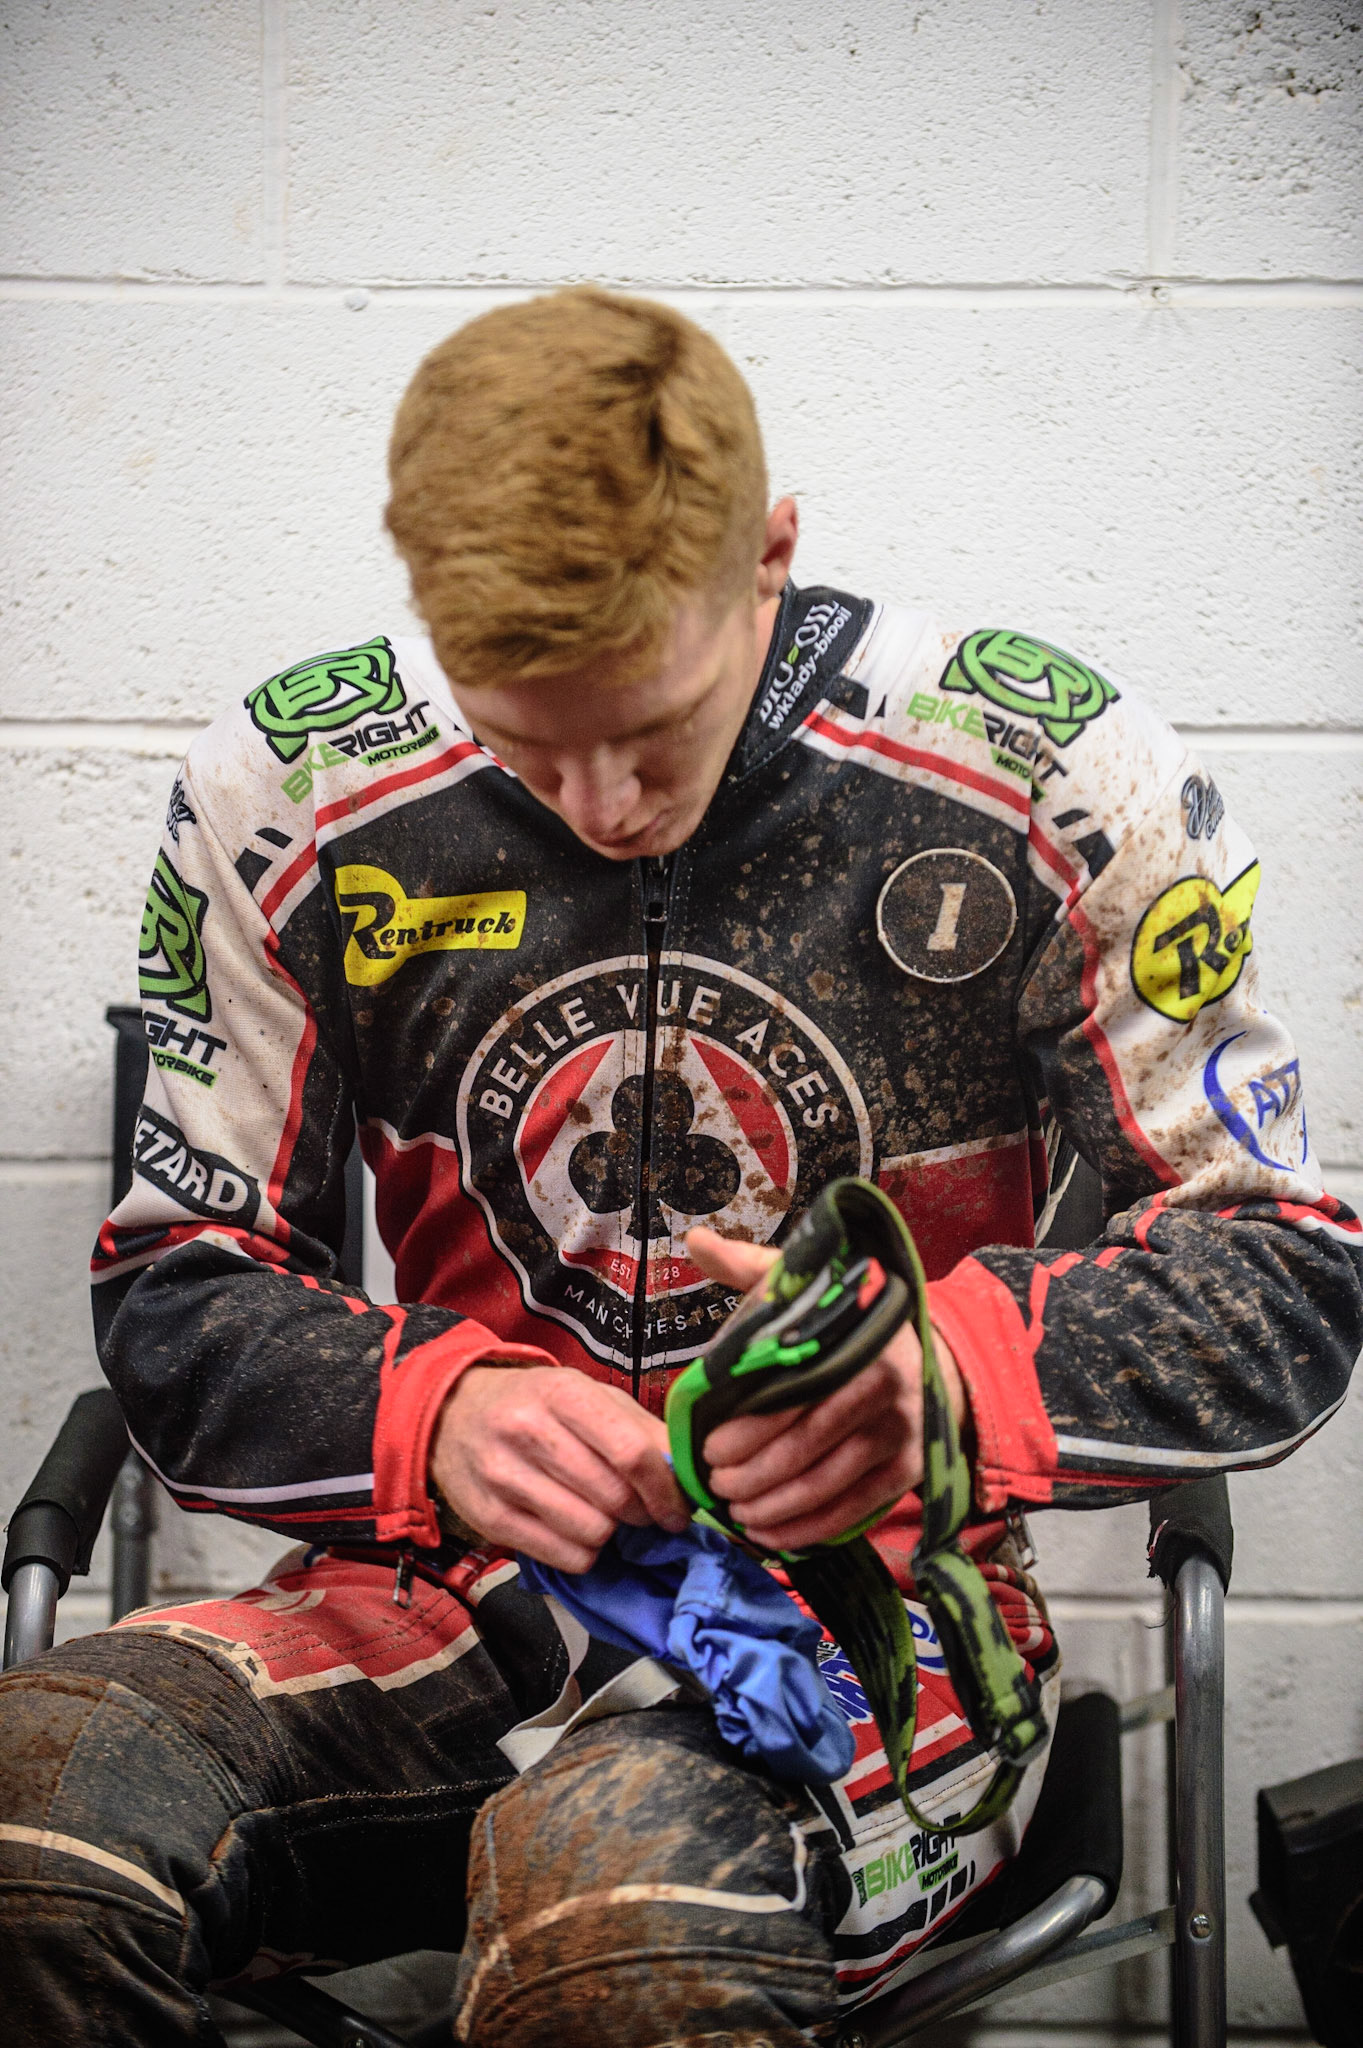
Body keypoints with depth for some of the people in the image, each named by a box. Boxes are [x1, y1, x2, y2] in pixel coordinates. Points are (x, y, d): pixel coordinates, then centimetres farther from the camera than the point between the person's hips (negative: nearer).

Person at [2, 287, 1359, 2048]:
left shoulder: (1047, 780, -5)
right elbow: (175, 1295, 7)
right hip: (467, 1586, 3)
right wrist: (431, 1419, -15)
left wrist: (952, 1368, -22)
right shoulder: (290, 799, 0)